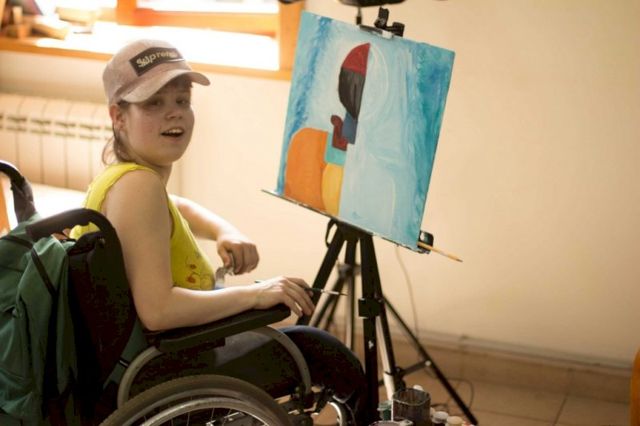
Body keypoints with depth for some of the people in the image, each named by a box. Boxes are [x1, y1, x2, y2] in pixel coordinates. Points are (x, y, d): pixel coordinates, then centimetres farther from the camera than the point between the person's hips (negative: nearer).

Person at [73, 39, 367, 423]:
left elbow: (179, 209, 27)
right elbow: (158, 311, -34)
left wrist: (226, 232, 6)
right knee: (313, 350, 2)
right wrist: (255, 294, -23)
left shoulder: (123, 172, 5)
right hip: (153, 375, -10)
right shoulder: (136, 185, -25)